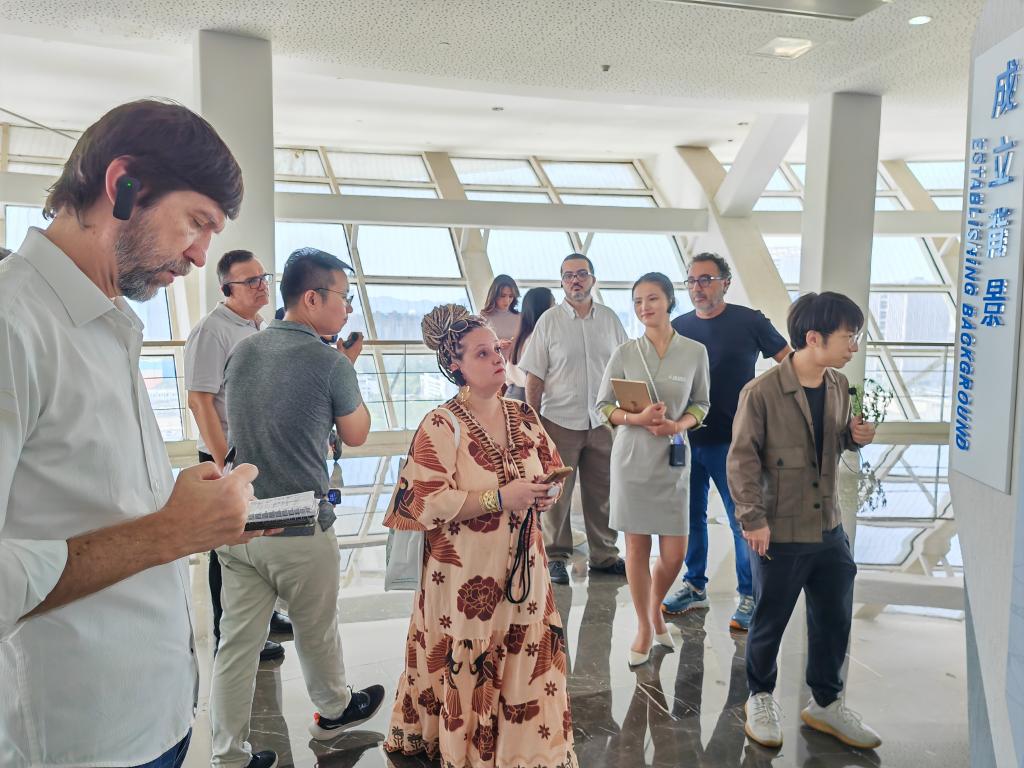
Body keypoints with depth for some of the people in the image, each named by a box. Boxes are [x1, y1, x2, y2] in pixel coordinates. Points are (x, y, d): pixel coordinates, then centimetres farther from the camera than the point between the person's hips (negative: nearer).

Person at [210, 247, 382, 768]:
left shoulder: (243, 350, 4)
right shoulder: (330, 363, -15)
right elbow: (356, 435, -1)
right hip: (299, 531, -5)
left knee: (236, 642, 10)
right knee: (317, 633, 18)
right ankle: (334, 711, 41)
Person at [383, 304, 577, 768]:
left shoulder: (523, 416, 4)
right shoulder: (441, 426, -14)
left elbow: (552, 469, 15)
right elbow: (427, 503, -20)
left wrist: (547, 492, -8)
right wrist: (502, 498, -23)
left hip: (522, 568, 5)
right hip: (465, 576, -5)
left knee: (526, 666, 13)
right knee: (467, 673, 8)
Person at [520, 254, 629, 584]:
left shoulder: (610, 319, 6)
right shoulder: (549, 321, -2)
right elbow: (534, 377, -2)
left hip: (602, 421, 3)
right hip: (560, 421, -2)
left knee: (602, 493, 10)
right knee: (556, 492, 4)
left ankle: (604, 555, 24)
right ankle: (555, 557, 18)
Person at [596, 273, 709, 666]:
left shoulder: (695, 352, -1)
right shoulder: (625, 353, -2)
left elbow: (700, 405, 8)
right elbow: (604, 406, 2)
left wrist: (679, 425, -12)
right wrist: (637, 418, -16)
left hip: (672, 458, 1)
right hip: (632, 456, 0)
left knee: (675, 553, 2)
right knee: (637, 546, 5)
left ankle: (656, 608, 34)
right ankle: (644, 627, 25)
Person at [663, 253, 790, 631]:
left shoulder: (749, 322, -5)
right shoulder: (679, 327, 6)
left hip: (732, 441, -4)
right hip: (687, 438, 4)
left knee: (743, 520, 3)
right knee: (692, 516, 14)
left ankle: (749, 596, 17)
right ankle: (695, 587, 29)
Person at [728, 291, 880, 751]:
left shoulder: (839, 386, 3)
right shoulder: (762, 392, -18)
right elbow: (743, 459, -15)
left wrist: (855, 436, -4)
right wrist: (753, 519, -18)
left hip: (829, 528, 6)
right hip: (779, 533, -6)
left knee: (835, 619, 16)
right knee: (770, 622, 10)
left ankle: (826, 704, 36)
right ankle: (760, 698, 33)